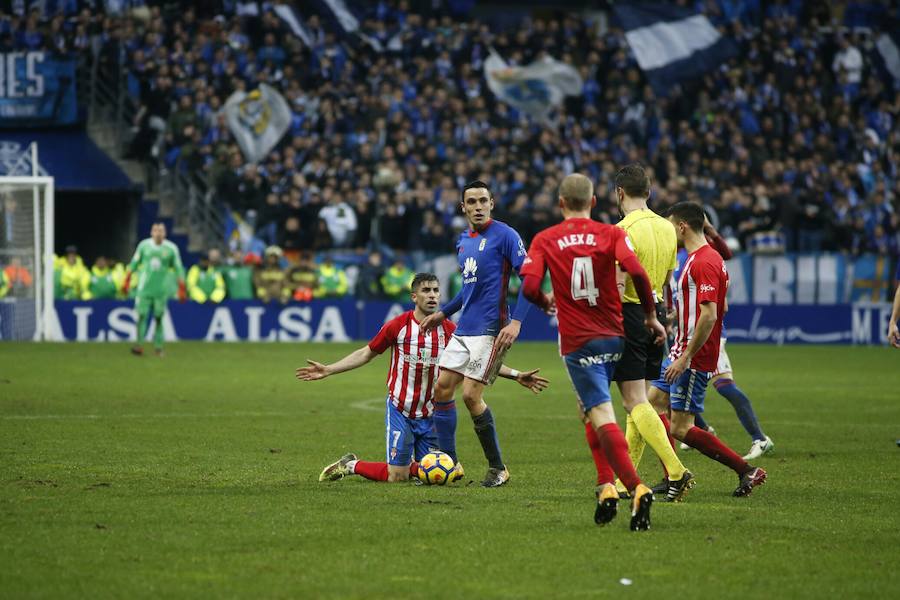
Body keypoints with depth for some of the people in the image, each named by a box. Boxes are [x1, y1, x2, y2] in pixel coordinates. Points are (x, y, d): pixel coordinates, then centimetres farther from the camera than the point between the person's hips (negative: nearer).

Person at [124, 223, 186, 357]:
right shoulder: (144, 245, 4)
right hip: (144, 288, 0)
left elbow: (178, 269, 6)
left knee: (159, 317, -1)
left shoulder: (171, 248, 1)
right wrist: (127, 281, 12)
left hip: (162, 289, 0)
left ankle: (158, 346, 4)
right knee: (142, 315, -7)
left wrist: (181, 289, 3)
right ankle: (139, 344, -9)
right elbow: (133, 264, 13)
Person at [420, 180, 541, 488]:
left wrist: (516, 322, -22)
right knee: (442, 389, 4)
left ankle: (498, 468, 1)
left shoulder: (504, 235, -10)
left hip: (489, 329, -8)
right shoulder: (463, 241, 15)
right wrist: (444, 313, 27)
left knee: (471, 395, -12)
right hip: (463, 329, 8)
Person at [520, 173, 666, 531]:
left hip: (577, 340, -3)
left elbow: (529, 287, -10)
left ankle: (636, 488, -29)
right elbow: (636, 271, -15)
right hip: (614, 336, 3)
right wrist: (651, 316, -4)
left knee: (602, 416, -11)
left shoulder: (544, 240, 1)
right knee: (591, 410, 24)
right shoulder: (611, 234, 1)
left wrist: (546, 302, 13)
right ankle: (607, 486, 16)